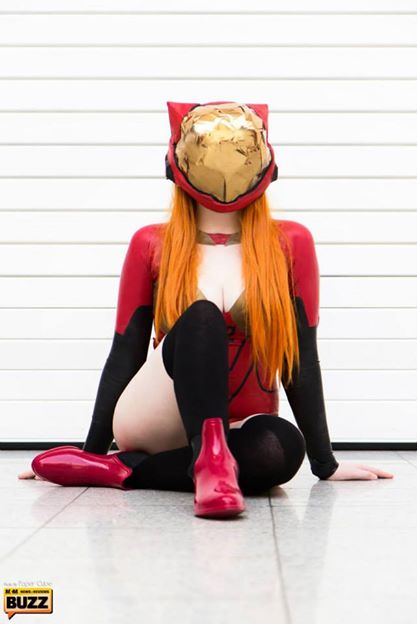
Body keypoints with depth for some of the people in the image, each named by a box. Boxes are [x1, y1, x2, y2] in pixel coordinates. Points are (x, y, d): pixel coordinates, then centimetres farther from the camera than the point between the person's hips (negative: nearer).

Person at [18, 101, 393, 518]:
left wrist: (325, 463, 4)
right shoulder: (152, 245, 4)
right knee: (200, 318, -29)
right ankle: (210, 459, -44)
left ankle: (120, 470, -25)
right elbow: (125, 354, 7)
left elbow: (301, 357, 4)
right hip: (152, 425, -1)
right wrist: (93, 448, 8)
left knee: (282, 447, -35)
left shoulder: (290, 243, 4)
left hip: (236, 429, 1)